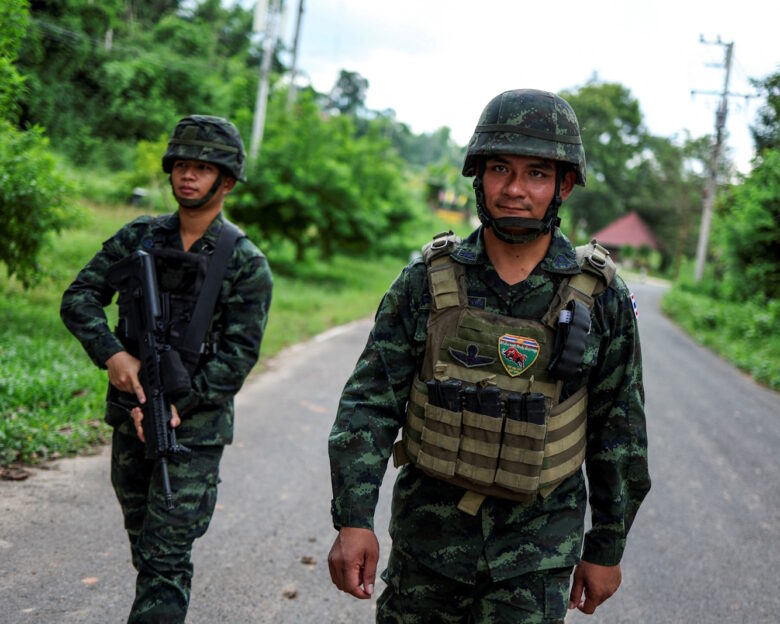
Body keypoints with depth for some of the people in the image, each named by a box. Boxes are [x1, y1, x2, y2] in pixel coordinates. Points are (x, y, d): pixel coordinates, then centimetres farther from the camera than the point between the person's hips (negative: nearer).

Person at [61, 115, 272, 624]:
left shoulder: (245, 263, -9)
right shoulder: (139, 237, 3)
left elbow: (238, 355, -12)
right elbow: (80, 298, 1)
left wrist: (176, 406, -19)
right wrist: (113, 354, -15)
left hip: (195, 428, -5)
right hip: (130, 417, 5)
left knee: (167, 560, -5)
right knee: (143, 547, 19)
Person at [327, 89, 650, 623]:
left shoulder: (601, 297, -7)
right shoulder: (427, 282, -6)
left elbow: (619, 431, 1)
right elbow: (371, 403, -7)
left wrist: (607, 546, 5)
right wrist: (353, 518, -17)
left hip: (535, 549, -1)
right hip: (427, 533, 2)